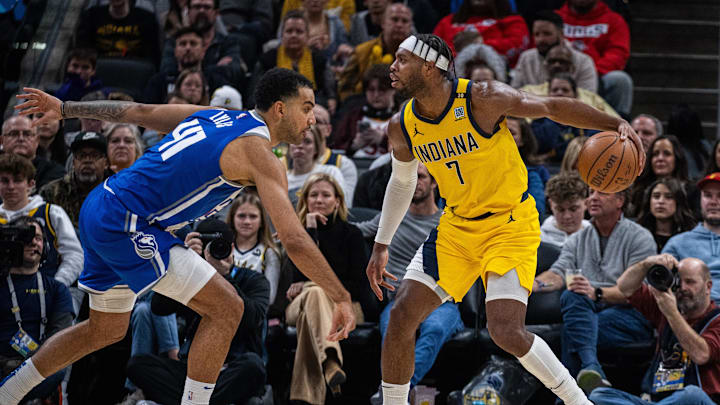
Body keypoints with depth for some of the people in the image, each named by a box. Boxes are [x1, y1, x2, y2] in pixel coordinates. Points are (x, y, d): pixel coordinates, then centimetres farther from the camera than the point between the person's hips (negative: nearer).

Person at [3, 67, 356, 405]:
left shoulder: (212, 117, 14)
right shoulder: (258, 153, -12)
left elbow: (138, 112, 21)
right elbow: (294, 240, -19)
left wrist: (65, 109, 31)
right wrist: (342, 298, -17)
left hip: (99, 208, 10)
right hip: (127, 224, -10)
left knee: (106, 330, 26)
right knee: (226, 309, -8)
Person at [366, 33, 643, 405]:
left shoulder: (482, 100, -21)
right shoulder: (401, 127, -4)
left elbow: (554, 107, -12)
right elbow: (402, 182, 16)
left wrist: (616, 124, -23)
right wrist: (381, 245, 18)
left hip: (511, 225, -6)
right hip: (457, 227, 6)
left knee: (506, 331, -20)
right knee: (401, 315, -6)